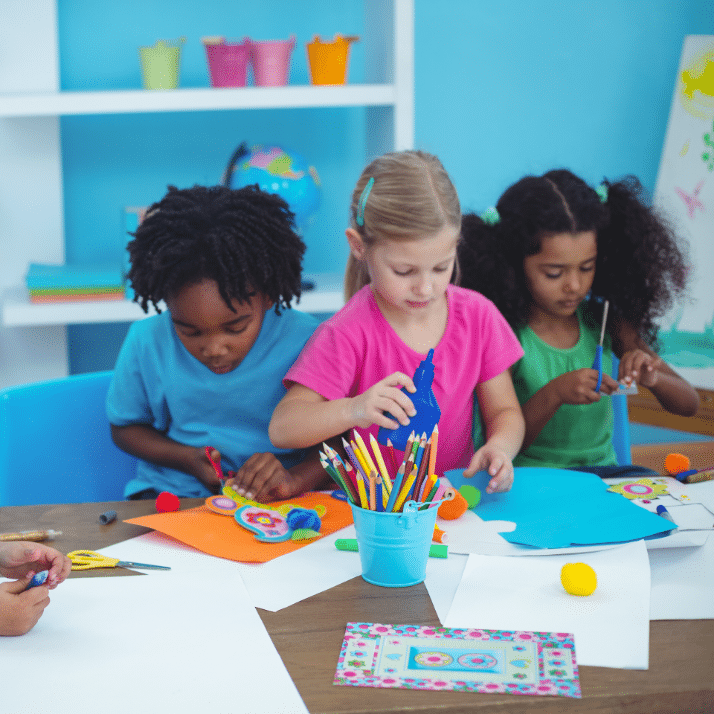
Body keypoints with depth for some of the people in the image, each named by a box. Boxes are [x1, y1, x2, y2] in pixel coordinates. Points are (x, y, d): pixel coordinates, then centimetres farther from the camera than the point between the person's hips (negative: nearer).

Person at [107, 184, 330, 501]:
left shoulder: (306, 341, -13)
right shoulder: (146, 342, -5)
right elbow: (124, 427, 10)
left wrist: (294, 479, -26)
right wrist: (187, 459, -9)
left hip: (279, 510, 0)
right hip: (172, 496, 1)